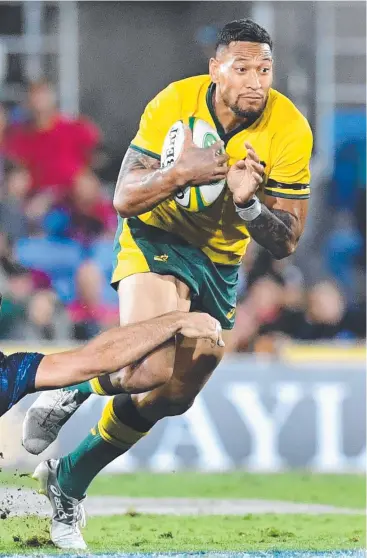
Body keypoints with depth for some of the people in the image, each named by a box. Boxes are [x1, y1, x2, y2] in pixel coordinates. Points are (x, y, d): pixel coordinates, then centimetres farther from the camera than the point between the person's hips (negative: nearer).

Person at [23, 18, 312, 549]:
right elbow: (123, 199, -20)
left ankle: (68, 480, 32)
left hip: (222, 262, 4)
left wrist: (248, 203, -34)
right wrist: (181, 173, -38)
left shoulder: (290, 131, -17)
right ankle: (69, 386, 4)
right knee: (149, 369, -30)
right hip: (156, 242, -4)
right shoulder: (174, 104, -22)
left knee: (174, 397, 11)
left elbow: (286, 242, -14)